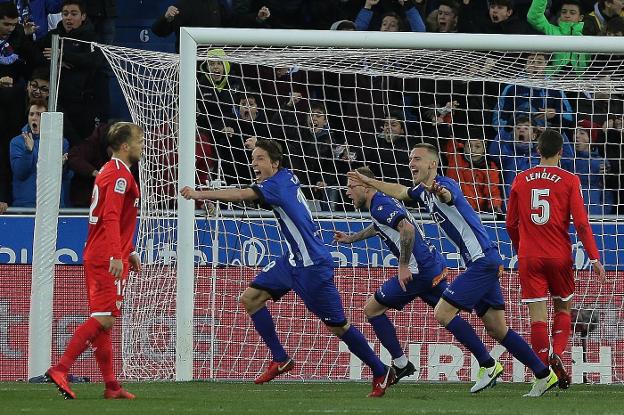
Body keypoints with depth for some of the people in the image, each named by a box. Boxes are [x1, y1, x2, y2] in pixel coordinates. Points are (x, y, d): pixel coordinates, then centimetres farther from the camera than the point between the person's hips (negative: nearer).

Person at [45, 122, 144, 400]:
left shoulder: (110, 172, 21)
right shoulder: (119, 175, -11)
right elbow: (111, 218, -23)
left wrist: (129, 252, 32)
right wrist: (117, 256, -29)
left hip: (97, 257, 10)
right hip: (109, 259, -10)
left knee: (102, 320, 8)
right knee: (104, 319, -14)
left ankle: (111, 386, 11)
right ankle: (60, 369, -20)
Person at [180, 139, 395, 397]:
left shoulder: (277, 183, -18)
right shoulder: (287, 177, 6)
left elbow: (242, 195, -31)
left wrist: (200, 194, -32)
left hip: (312, 264, -10)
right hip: (293, 261, 10)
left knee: (336, 325, -4)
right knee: (250, 298, 2)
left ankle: (381, 372, 9)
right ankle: (280, 359, 6)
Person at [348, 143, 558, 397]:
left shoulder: (444, 184, -14)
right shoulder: (424, 192, 14)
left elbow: (449, 195, -38)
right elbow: (399, 192, 33)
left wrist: (441, 193, -61)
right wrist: (368, 182, 36)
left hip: (482, 260, -10)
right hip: (481, 263, 10)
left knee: (443, 313, -12)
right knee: (497, 330, 8)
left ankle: (488, 365, -6)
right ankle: (544, 375, 11)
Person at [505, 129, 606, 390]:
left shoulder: (521, 180, 5)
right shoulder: (569, 180, -2)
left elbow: (511, 224, 11)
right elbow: (581, 222, -9)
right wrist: (594, 258, -8)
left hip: (528, 257, 1)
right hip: (559, 256, -1)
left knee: (537, 316, -1)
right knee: (563, 308, 17)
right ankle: (557, 354, -8)